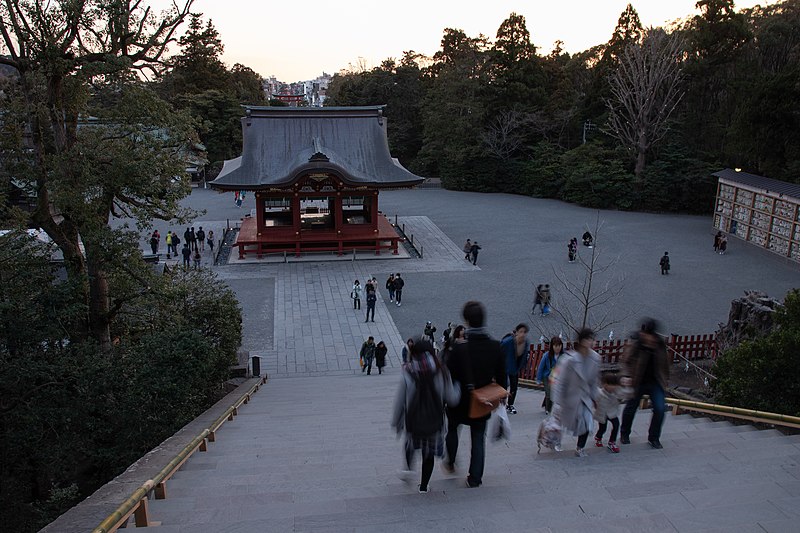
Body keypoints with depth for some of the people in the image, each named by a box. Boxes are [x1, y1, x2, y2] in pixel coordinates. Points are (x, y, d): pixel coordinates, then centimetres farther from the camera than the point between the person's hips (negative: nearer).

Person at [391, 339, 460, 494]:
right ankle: (423, 486, 23)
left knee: (412, 443, 30)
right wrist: (457, 388, 16)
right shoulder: (441, 372, -9)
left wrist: (395, 421, 7)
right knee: (429, 454, 17)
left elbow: (400, 400, -6)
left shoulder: (407, 373, -12)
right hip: (434, 421, 1)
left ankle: (408, 467, 18)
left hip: (412, 419, 0)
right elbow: (452, 399, -5)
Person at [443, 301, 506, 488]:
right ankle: (475, 478, 20)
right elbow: (501, 377, -1)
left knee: (452, 428, 25)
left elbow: (448, 376, -16)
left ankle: (450, 463, 39)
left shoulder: (459, 348, -24)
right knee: (478, 439, 15)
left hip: (460, 402, -2)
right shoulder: (495, 347, -11)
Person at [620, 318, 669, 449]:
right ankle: (624, 434, 34)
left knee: (660, 409, -6)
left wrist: (666, 377, 15)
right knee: (631, 408, 12)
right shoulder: (635, 345, -18)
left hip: (655, 382, 3)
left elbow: (664, 362, 9)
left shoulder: (659, 344, -5)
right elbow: (626, 360, -16)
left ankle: (654, 437, 15)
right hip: (638, 383, -3)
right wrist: (627, 376, -27)